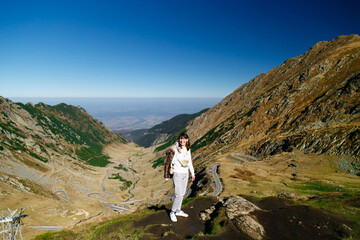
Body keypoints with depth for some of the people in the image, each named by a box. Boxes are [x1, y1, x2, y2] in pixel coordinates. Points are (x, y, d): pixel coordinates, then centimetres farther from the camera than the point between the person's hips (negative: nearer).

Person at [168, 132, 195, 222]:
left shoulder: (188, 149, 5)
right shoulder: (175, 149, -15)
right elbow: (172, 162, -22)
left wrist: (192, 173, 18)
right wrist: (178, 152, -27)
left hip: (185, 174, 7)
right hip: (177, 174, -7)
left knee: (182, 194, 15)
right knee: (178, 194, -9)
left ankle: (178, 211, 32)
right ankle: (172, 212, 11)